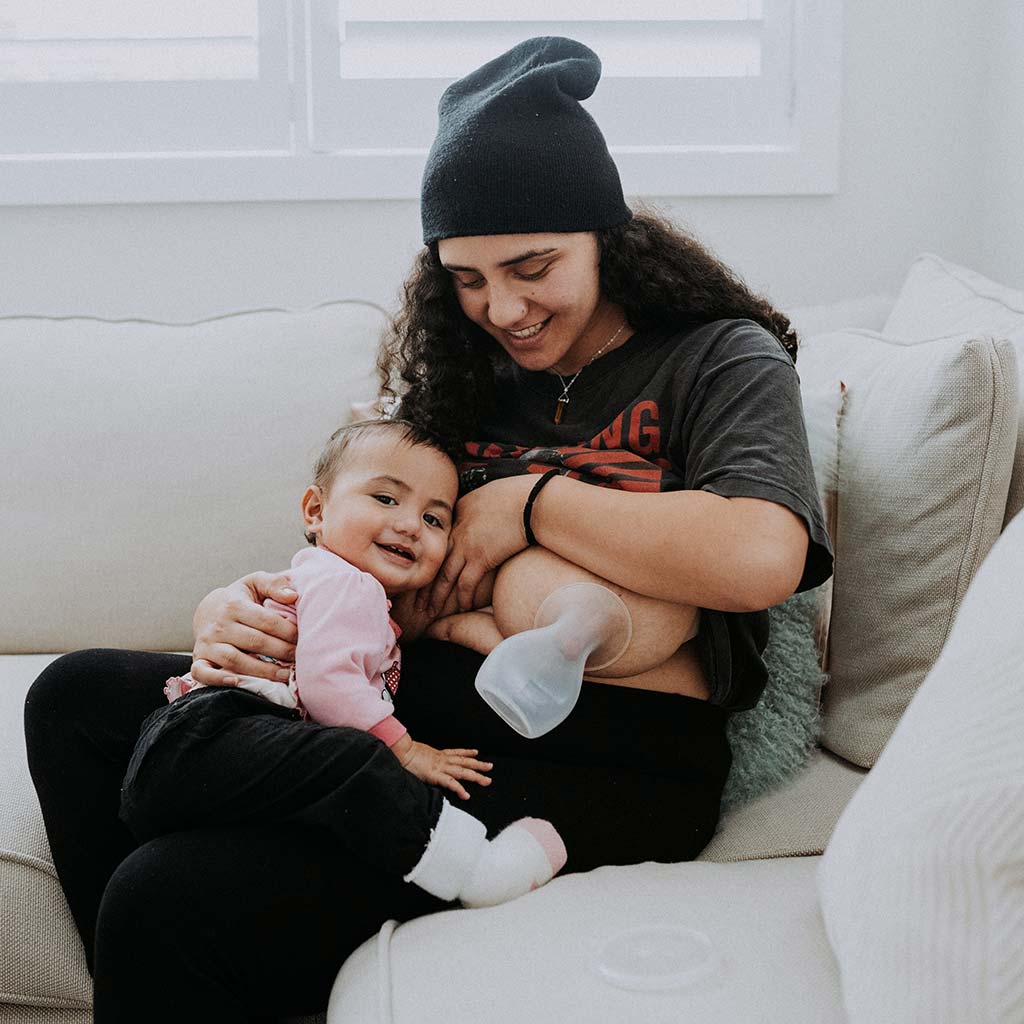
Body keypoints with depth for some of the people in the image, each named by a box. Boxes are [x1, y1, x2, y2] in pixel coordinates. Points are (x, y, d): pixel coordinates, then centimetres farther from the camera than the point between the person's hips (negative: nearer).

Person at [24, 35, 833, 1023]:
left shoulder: (721, 359, 1)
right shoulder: (461, 379, 18)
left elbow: (760, 557, -21)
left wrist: (530, 502, -11)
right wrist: (234, 615, -6)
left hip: (602, 763, -7)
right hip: (421, 709, 7)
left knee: (174, 895, -22)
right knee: (78, 696, -1)